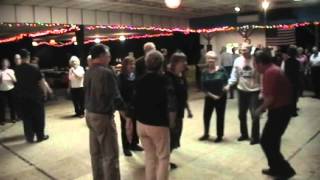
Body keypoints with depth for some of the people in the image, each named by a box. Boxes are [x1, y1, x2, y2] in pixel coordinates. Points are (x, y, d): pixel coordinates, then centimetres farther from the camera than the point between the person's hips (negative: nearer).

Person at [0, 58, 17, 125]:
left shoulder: (11, 71, 2)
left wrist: (10, 75, -17)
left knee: (12, 104, 6)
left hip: (11, 90, 1)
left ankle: (13, 118, 21)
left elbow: (15, 81, -2)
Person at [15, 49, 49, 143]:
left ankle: (29, 137, 14)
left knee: (26, 117, 10)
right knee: (38, 117, 8)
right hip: (35, 96, -4)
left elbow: (18, 82, 14)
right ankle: (40, 136, 13)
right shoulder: (34, 69, -13)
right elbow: (41, 82, -11)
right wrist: (45, 93, -1)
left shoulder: (17, 70, 0)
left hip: (22, 97, 4)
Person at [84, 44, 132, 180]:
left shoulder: (88, 73, 6)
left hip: (90, 115, 9)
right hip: (103, 117, -8)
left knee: (96, 153, 17)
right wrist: (128, 118, -18)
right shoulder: (106, 73, -18)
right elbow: (116, 98, -22)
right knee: (110, 155, 0)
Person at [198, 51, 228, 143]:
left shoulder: (221, 70, -9)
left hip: (221, 97, -2)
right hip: (209, 97, 2)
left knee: (220, 116, 7)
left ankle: (219, 136, 22)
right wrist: (212, 95, -12)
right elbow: (203, 87, -4)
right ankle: (206, 134, 27)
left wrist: (220, 95, -10)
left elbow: (226, 83, -8)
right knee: (206, 115, 7)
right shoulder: (205, 72, -3)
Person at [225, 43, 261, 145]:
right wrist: (229, 85, -11)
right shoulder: (238, 60, -2)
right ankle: (244, 134, 31)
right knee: (242, 114, 13)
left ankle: (255, 137, 12)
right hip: (242, 90, 4)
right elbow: (234, 75, 2)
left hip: (254, 91, -4)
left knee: (255, 115, -3)